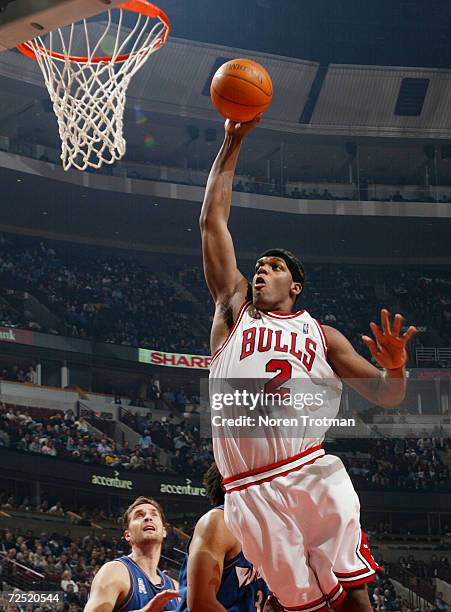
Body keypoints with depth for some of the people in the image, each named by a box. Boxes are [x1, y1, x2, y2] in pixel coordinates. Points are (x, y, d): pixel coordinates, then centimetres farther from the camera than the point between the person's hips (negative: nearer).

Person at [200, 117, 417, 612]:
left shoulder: (321, 334, 17)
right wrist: (232, 142, 12)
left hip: (314, 474, 1)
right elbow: (213, 221, 13)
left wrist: (395, 369, -12)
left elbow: (385, 397, 12)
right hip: (252, 491, 0)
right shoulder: (234, 310, 16)